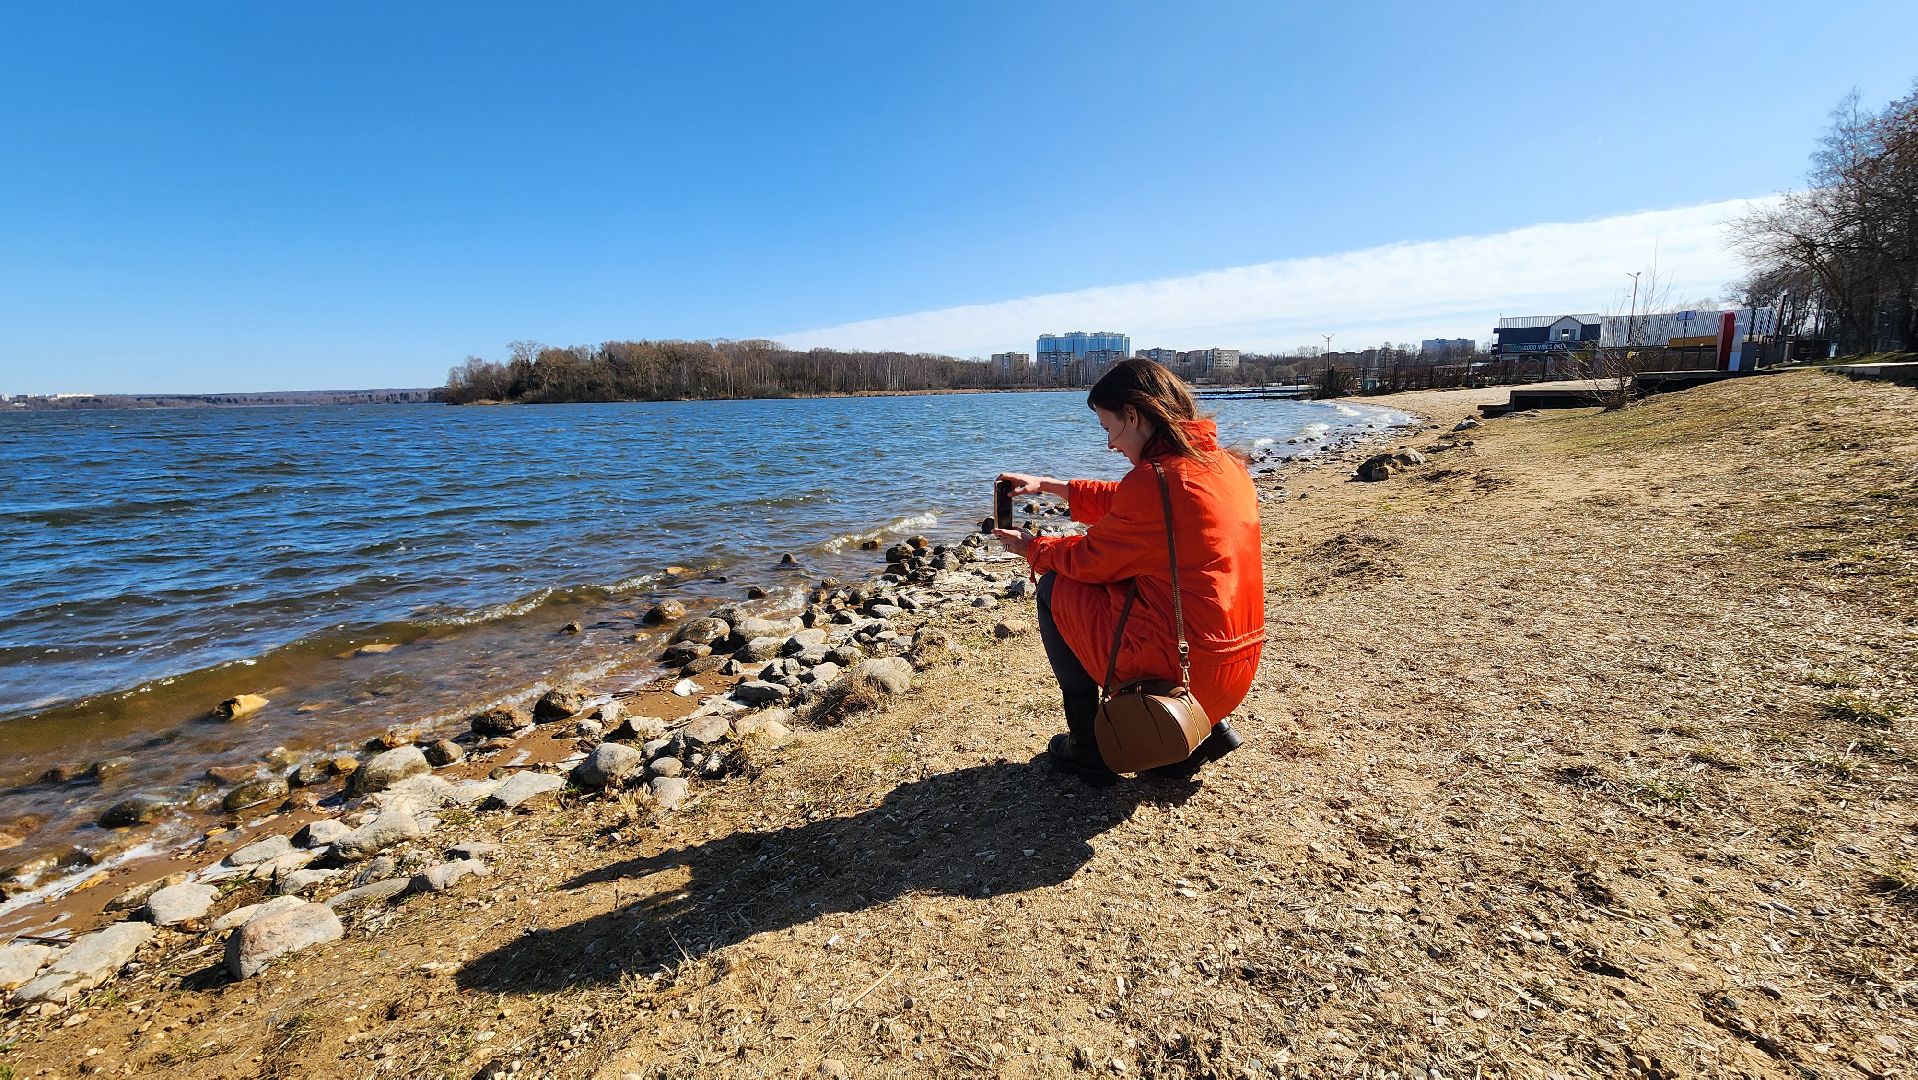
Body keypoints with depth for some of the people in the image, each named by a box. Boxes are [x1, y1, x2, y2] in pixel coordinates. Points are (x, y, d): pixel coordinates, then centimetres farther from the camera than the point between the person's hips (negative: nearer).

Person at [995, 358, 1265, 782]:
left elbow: (1089, 558, -8)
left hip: (1179, 671, -9)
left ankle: (1089, 747, 13)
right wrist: (1045, 485, 22)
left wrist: (1031, 548, 11)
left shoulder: (1156, 480, -21)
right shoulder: (1222, 462, 6)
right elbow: (1119, 502, 18)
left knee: (1055, 588, 5)